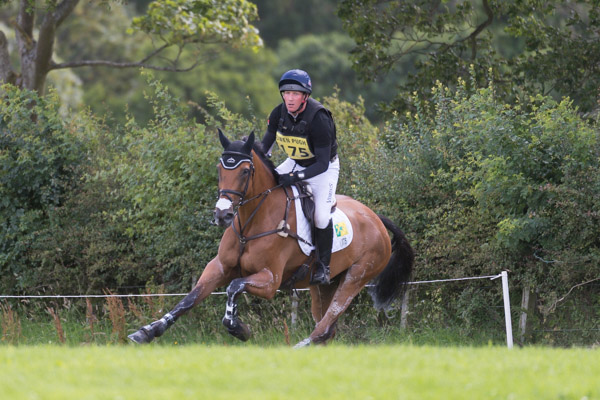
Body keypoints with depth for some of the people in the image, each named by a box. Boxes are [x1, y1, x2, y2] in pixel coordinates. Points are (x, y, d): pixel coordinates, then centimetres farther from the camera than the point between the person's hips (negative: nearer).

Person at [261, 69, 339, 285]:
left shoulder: (318, 119, -31)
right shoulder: (279, 114, -14)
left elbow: (323, 163, -31)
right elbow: (265, 145, -1)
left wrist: (297, 177, -41)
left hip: (323, 167, -6)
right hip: (295, 162, 6)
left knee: (321, 217, -23)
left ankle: (322, 267, -2)